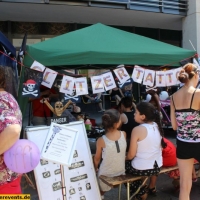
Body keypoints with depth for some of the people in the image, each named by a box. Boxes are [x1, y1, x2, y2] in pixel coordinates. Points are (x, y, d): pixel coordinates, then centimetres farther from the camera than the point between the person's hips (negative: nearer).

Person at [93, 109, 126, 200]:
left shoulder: (101, 140, -25)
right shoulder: (124, 134, -19)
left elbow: (97, 159, -9)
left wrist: (95, 168, 11)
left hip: (106, 174, -2)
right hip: (121, 171, 2)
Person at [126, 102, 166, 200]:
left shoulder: (137, 130, -21)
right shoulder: (157, 126, -2)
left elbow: (131, 155, -16)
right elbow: (160, 147, 10)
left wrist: (125, 158, 6)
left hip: (141, 169, -7)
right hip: (157, 167, 7)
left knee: (124, 163, 21)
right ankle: (142, 191, 38)